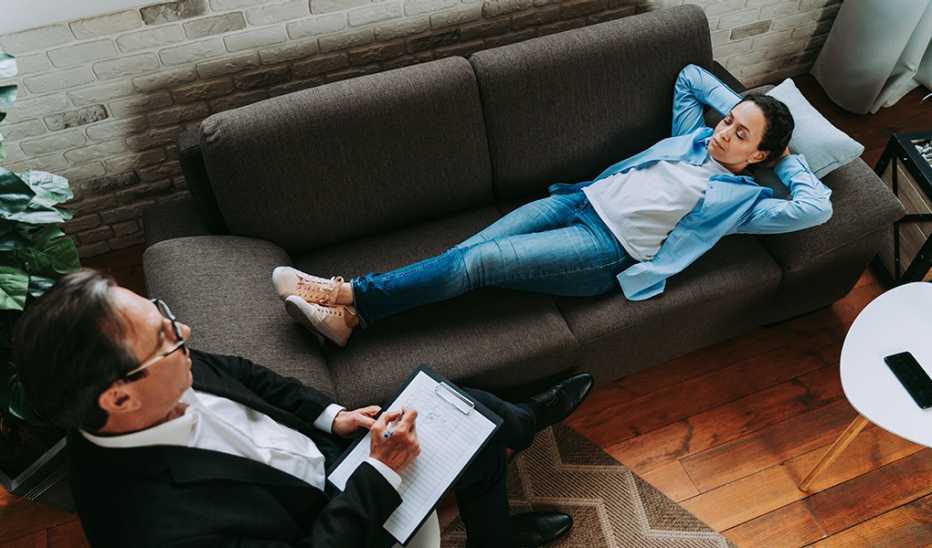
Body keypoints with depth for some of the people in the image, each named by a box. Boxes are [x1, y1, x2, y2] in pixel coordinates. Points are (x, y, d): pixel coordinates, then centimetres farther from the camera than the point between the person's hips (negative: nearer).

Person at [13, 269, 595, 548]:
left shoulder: (173, 378, -19)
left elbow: (242, 374, 2)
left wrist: (329, 414, -5)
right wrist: (383, 470, -27)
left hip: (318, 447, 6)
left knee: (473, 408, 10)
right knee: (480, 438, 1)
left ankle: (522, 418, 43)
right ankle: (523, 422, 36)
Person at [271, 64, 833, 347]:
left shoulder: (744, 198, 5)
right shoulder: (694, 135, 21)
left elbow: (816, 209, -6)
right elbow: (691, 74, 32)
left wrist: (788, 158, 8)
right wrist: (742, 104, 25)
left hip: (608, 249, -6)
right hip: (581, 200, 6)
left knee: (479, 261, -22)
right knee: (466, 252, -15)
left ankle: (349, 294, -17)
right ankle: (350, 313, -18)